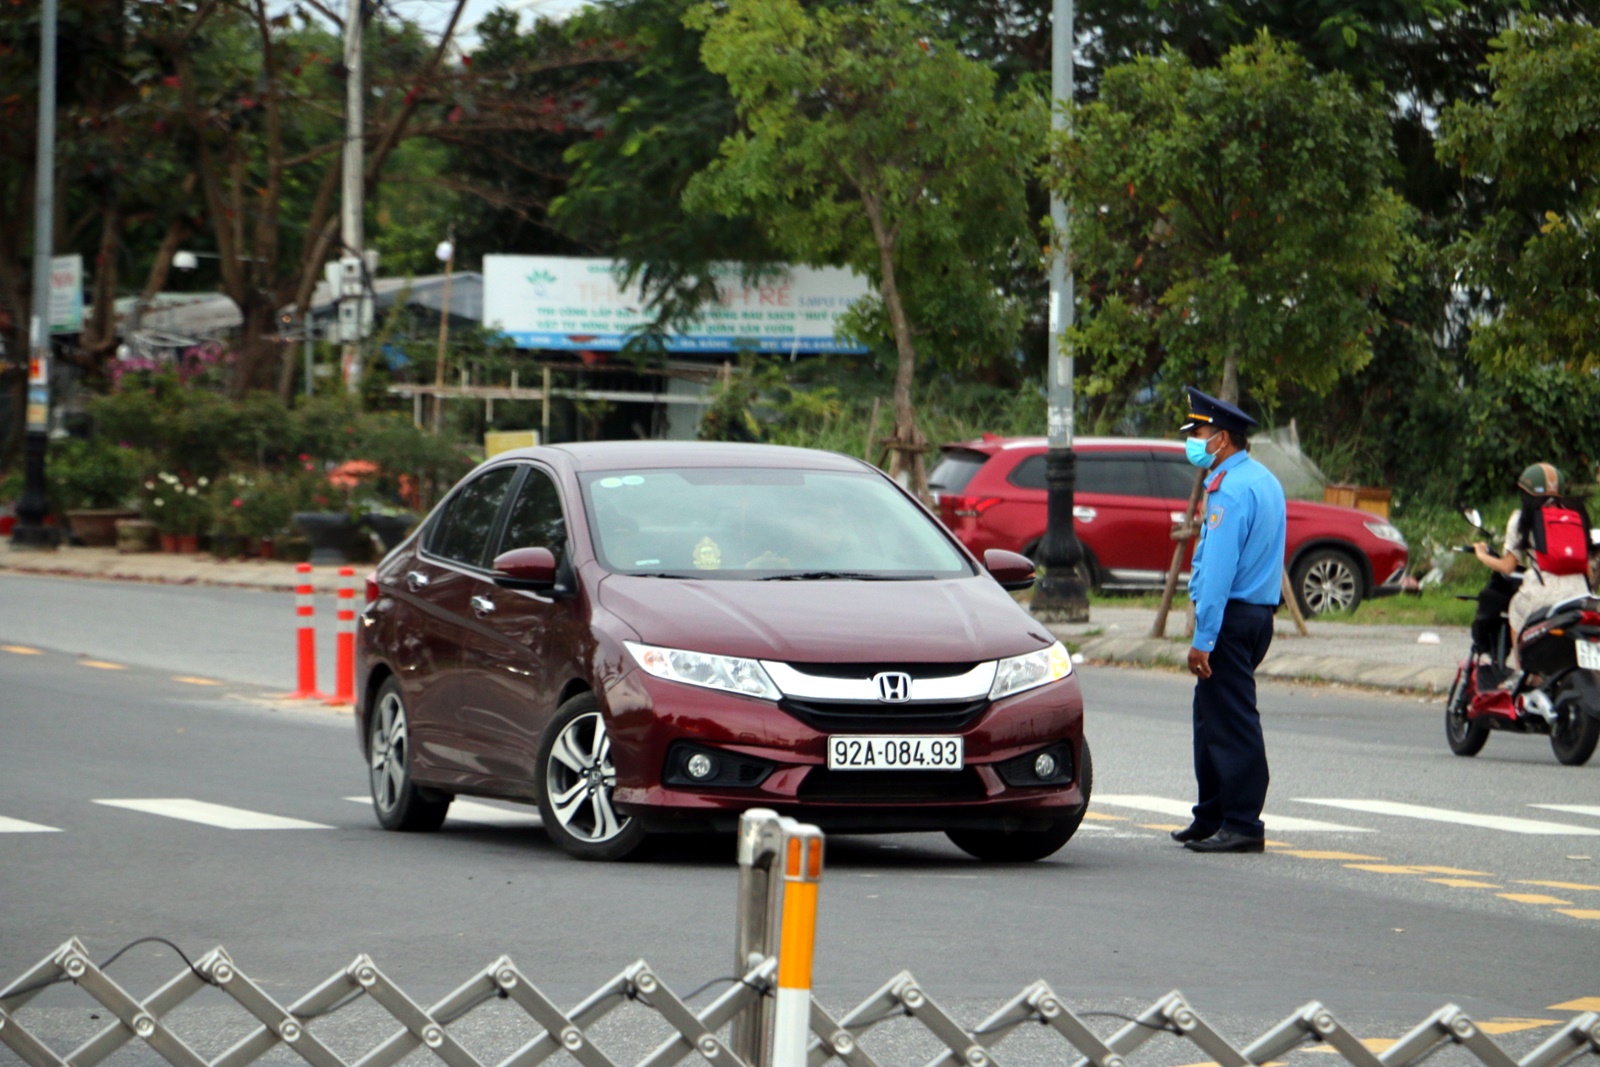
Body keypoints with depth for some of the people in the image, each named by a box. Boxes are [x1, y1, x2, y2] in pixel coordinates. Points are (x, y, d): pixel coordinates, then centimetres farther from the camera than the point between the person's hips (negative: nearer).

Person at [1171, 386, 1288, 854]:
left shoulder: (1230, 490, -16)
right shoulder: (1265, 481, 16)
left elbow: (1218, 569, -21)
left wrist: (1203, 637, -22)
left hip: (1231, 618, -10)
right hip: (1259, 610, 10)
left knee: (1231, 724, -8)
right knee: (1211, 718, 17)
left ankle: (1242, 825, -7)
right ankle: (1211, 818, 23)